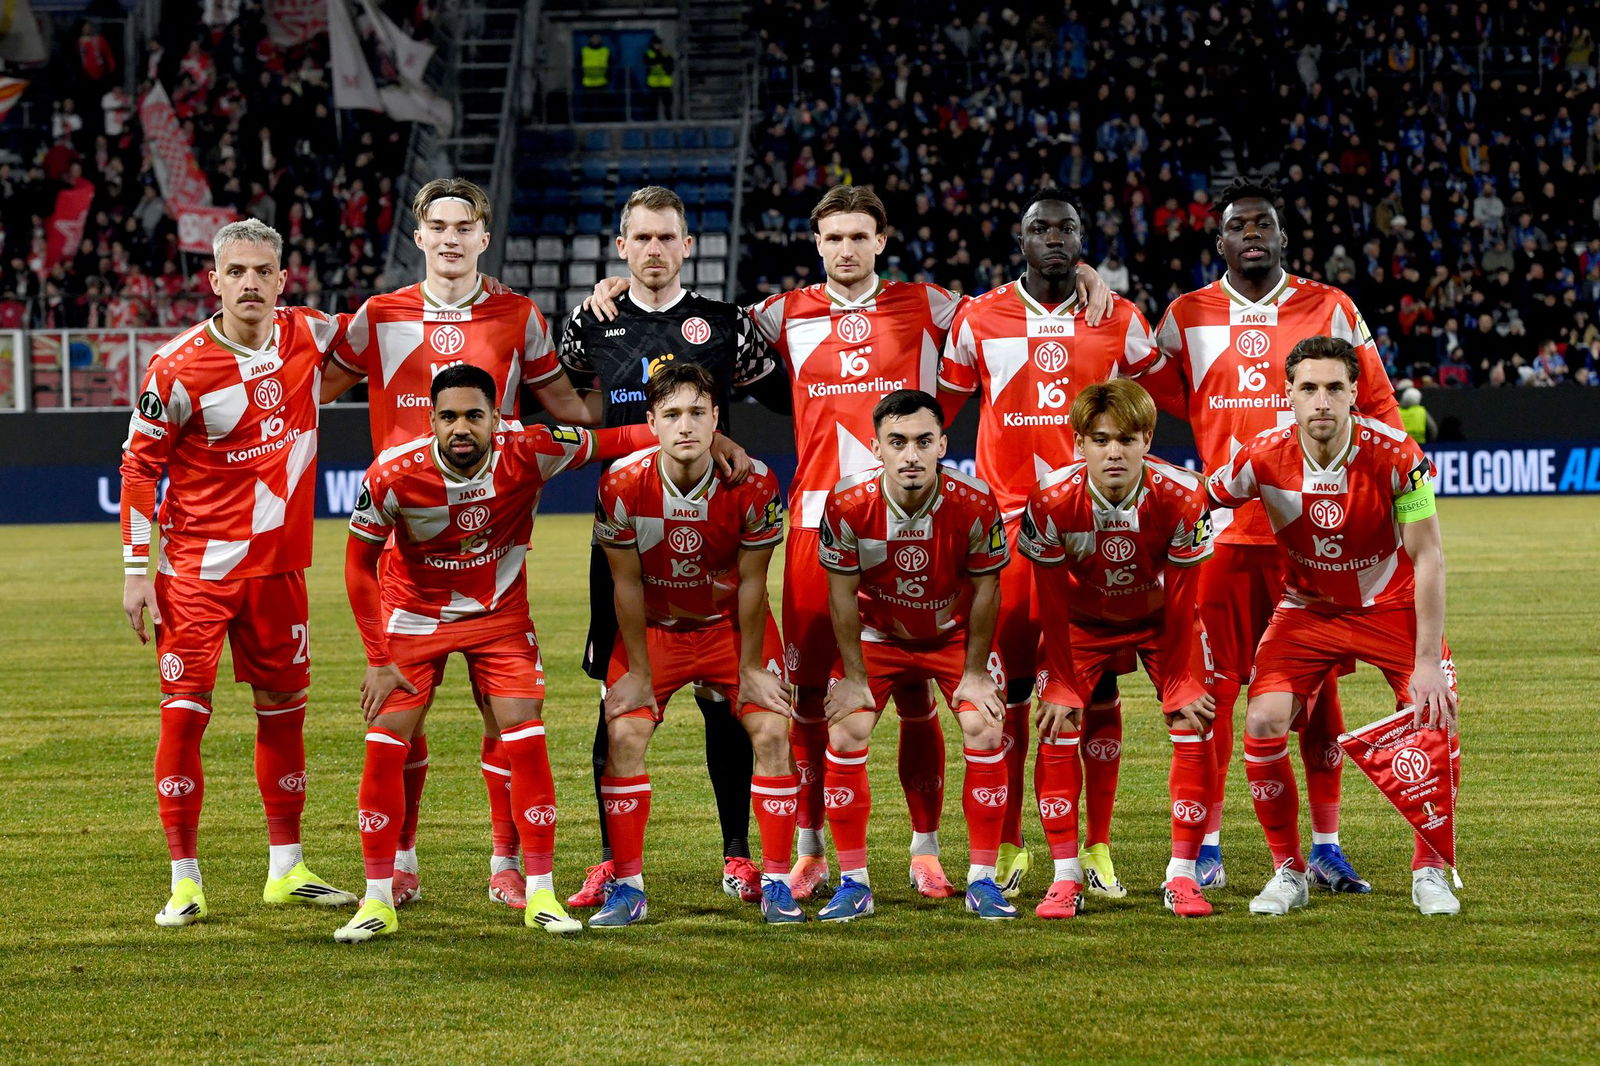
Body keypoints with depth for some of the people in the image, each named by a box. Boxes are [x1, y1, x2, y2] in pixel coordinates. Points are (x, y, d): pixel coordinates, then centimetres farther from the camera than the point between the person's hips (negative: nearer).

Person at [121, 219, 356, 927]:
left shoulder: (308, 336, -1)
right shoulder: (179, 367, -13)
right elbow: (138, 465, -6)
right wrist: (135, 570, -8)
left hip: (279, 561, 5)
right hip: (196, 566, -5)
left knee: (283, 707, 12)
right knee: (184, 710, -7)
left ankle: (286, 870, 23)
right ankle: (184, 881, -1)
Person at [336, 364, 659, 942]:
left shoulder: (530, 451, -25)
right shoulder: (393, 475, -25)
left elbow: (609, 441, -11)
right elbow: (359, 565, -11)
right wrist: (378, 660, -11)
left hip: (500, 613, 1)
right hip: (414, 614, -1)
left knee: (526, 744, -8)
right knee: (385, 748, -7)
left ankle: (541, 895, 3)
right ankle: (378, 900, 5)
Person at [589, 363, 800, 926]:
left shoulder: (753, 484, -24)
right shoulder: (623, 485, -23)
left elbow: (751, 582, -13)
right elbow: (627, 583, -13)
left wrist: (749, 669, -8)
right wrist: (639, 673, -9)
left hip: (732, 623, 0)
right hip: (653, 627, 0)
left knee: (772, 733, -12)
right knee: (623, 736, -13)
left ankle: (777, 883, -2)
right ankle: (627, 888, -3)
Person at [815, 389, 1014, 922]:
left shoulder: (974, 504, -28)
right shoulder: (848, 504, -27)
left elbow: (985, 589, -13)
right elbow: (843, 594, -13)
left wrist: (975, 673, -10)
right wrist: (854, 677, -10)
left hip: (954, 634, 0)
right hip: (877, 634, 0)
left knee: (985, 730, -17)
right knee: (844, 736, -14)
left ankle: (982, 879, -5)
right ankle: (853, 883, -2)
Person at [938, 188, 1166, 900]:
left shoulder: (1118, 321, 6)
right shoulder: (980, 319, 5)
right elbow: (936, 410, 14)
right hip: (1008, 521, 0)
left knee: (1098, 685, 1)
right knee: (1006, 686, -1)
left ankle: (1099, 848, 8)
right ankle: (1007, 846, 9)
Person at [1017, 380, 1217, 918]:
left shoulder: (1181, 497, -29)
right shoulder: (1053, 500, -29)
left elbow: (1181, 600, -17)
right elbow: (1052, 602, -16)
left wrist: (1179, 682, -14)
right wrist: (1062, 685, -14)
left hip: (1158, 620, 0)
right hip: (1082, 621, 0)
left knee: (1194, 728, -14)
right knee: (1057, 730, -15)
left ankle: (1182, 875, -3)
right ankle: (1066, 878, -6)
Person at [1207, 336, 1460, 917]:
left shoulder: (1396, 456, -24)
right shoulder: (1263, 458, -20)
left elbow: (1427, 559, -18)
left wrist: (1427, 661, -20)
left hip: (1391, 605, -1)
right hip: (1307, 607, 1)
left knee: (1437, 716, -18)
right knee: (1263, 724, -17)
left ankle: (1429, 870, 3)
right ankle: (1288, 871, 3)